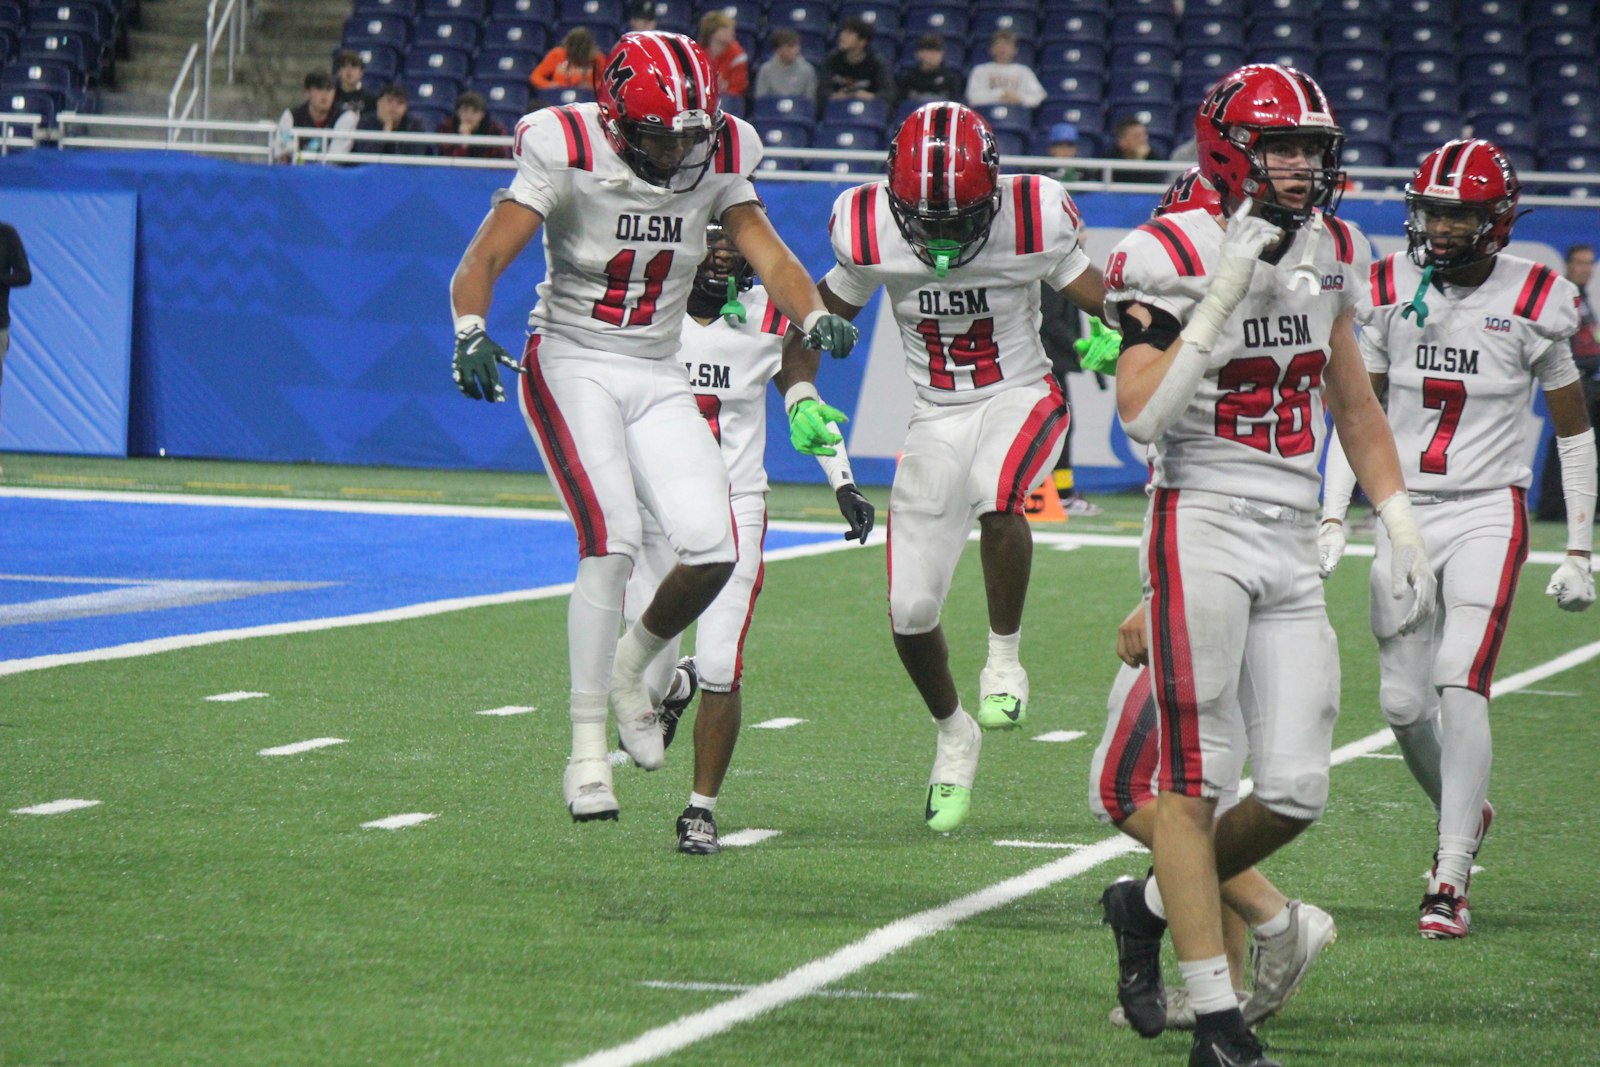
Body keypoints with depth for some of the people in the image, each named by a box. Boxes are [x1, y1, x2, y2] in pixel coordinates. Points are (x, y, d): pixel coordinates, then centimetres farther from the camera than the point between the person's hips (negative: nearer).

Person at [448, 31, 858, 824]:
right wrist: (471, 334, -37)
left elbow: (768, 254, -1)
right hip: (572, 366, -5)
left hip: (657, 378, 5)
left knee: (711, 550, -12)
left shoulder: (715, 163, -2)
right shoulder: (568, 156, -15)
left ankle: (630, 670, 20)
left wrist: (814, 317, -21)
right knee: (613, 539, -23)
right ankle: (587, 748, -15)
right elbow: (482, 261, -18)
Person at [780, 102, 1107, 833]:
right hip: (937, 417, 3)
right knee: (910, 609, -1)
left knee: (997, 496, -38)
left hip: (1020, 398, -2)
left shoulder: (1033, 220, -16)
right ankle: (954, 732, 30)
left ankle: (1005, 657, -15)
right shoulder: (872, 232, -12)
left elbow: (1103, 301, -3)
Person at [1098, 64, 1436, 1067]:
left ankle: (1151, 906, 26)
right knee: (1197, 781, -7)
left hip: (1293, 542, 6)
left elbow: (1355, 405, 21)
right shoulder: (1175, 260, -9)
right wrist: (1226, 296, -22)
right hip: (1203, 525, -6)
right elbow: (1143, 414, -20)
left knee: (1297, 792, 1)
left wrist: (1403, 530, 16)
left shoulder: (1330, 255, 10)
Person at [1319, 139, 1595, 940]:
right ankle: (1464, 814, 34)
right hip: (1406, 511, 4)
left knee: (1460, 684, -18)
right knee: (1403, 703, 4)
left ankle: (1450, 882, -14)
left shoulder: (1535, 303, -5)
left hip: (1487, 513, -4)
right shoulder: (1391, 291, 3)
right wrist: (1334, 518, 3)